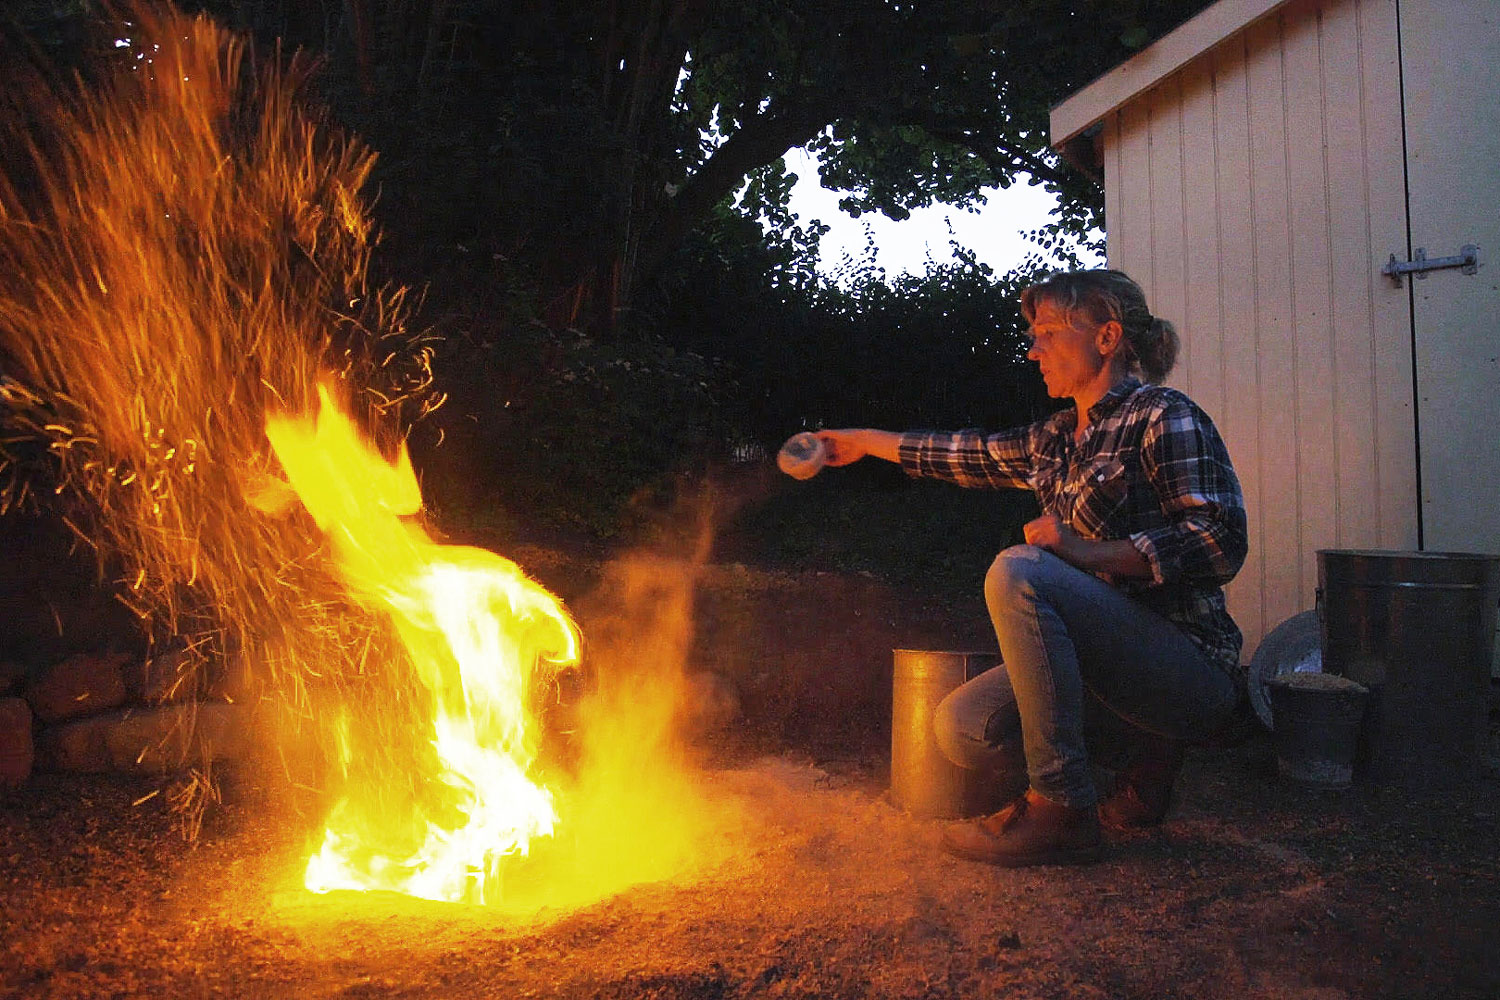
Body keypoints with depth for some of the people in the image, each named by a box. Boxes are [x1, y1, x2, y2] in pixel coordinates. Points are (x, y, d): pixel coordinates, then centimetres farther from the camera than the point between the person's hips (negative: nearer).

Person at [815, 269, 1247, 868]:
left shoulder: (1164, 417, -9)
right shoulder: (1056, 440, 14)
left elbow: (1221, 543, -18)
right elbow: (971, 455, 26)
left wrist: (1088, 553, -24)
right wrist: (864, 441, 32)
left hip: (1191, 670, -8)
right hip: (1113, 658, 8)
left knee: (1019, 571, -29)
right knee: (961, 730, -8)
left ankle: (1062, 808, -22)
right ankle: (1145, 748, 11)